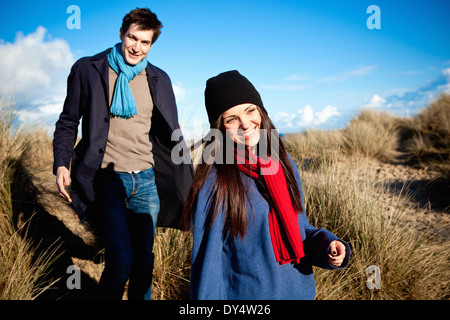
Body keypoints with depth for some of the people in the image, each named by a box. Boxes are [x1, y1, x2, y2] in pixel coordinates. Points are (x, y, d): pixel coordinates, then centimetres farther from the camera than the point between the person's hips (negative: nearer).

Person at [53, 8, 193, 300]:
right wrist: (62, 164, -5)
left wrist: (190, 175, 9)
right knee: (121, 261, -10)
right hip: (110, 178, -3)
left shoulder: (159, 79, 9)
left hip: (148, 180, 3)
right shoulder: (88, 69, 2)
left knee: (144, 259, 10)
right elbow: (68, 122, 7)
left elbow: (171, 132, 13)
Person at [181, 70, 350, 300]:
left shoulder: (283, 163, -3)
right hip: (244, 292, -5)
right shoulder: (214, 181, -19)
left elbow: (299, 227, 6)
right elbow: (206, 261, -14)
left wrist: (326, 245, -10)